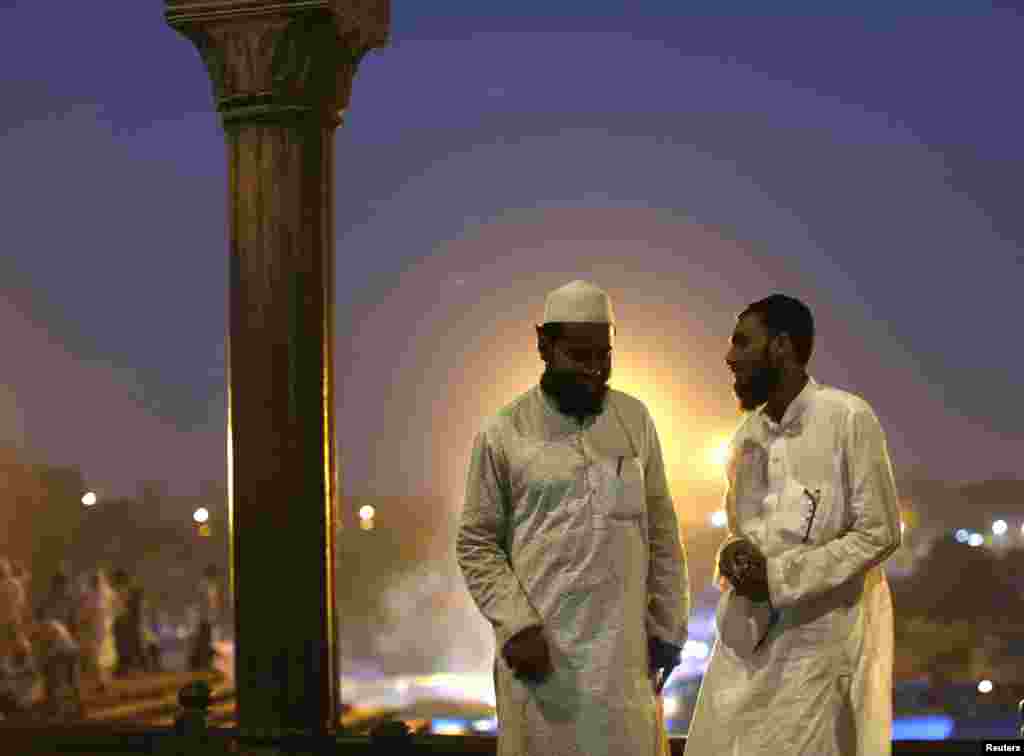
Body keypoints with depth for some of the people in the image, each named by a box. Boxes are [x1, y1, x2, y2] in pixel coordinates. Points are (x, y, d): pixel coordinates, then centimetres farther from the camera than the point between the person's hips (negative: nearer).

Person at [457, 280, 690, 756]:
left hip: (624, 648, 3)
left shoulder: (635, 421, 8)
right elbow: (475, 544, 0)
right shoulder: (504, 434, -1)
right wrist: (516, 625, -11)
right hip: (540, 647, -2)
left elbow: (661, 531, 11)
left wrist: (667, 626, 7)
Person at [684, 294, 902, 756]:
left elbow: (879, 532, -11)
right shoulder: (748, 432, 11)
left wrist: (779, 575, -16)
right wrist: (734, 557, -5)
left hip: (820, 636, -6)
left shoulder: (848, 417, -10)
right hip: (748, 634, 6)